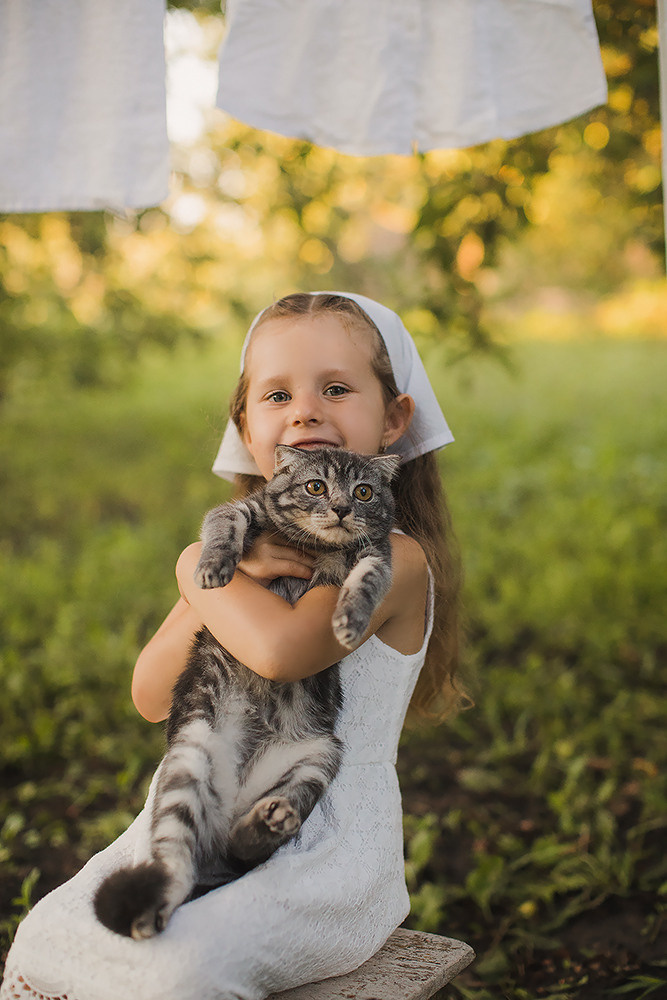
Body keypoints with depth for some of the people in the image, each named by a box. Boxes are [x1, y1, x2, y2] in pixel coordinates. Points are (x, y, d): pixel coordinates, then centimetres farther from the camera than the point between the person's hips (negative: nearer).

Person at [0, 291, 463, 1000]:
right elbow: (152, 697, 2)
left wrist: (198, 569, -13)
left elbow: (281, 650, -32)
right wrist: (223, 582, -14)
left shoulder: (394, 558, -12)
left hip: (328, 843, -6)